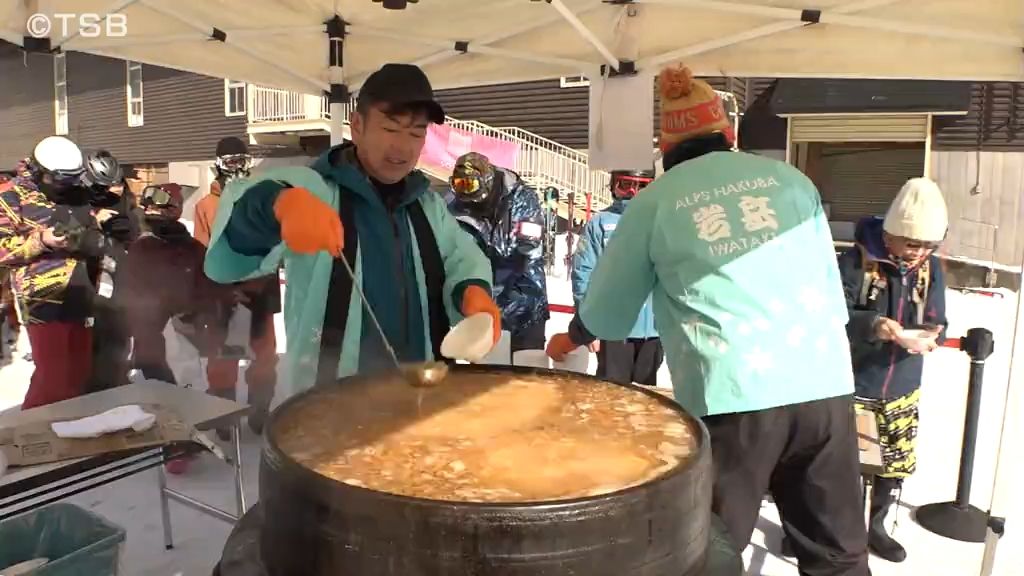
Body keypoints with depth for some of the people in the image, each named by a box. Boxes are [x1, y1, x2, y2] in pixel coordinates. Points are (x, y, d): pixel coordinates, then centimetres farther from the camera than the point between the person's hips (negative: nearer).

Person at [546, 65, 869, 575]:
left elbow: (609, 307, 14)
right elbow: (829, 285, 16)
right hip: (824, 384, 3)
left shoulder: (655, 201, 6)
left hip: (730, 394, -3)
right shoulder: (791, 180, 14)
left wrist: (572, 338, 34)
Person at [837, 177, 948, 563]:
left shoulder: (931, 269, -1)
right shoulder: (858, 261, -17)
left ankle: (874, 526, 40)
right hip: (853, 384, -5)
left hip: (903, 388, 5)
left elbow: (936, 322, 2)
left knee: (898, 462, 17)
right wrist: (873, 325, -36)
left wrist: (930, 337, -21)